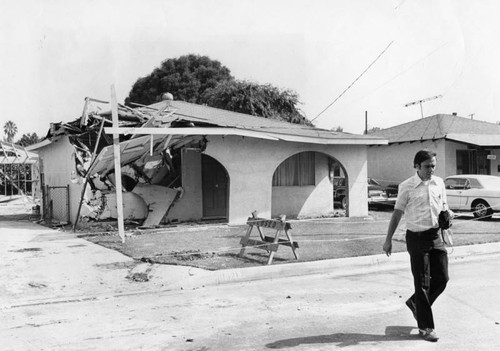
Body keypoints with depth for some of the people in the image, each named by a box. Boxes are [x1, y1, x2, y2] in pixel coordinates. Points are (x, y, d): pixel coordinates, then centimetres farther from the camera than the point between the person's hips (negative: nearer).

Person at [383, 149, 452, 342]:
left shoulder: (439, 183, 7)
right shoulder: (407, 186, -7)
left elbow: (443, 206, 18)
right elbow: (397, 213, -4)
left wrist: (447, 213, -7)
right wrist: (388, 240, -4)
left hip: (436, 236, 5)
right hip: (417, 238, -5)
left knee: (442, 278, 6)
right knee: (422, 283, 1)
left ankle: (415, 303, 33)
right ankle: (425, 327, 13)